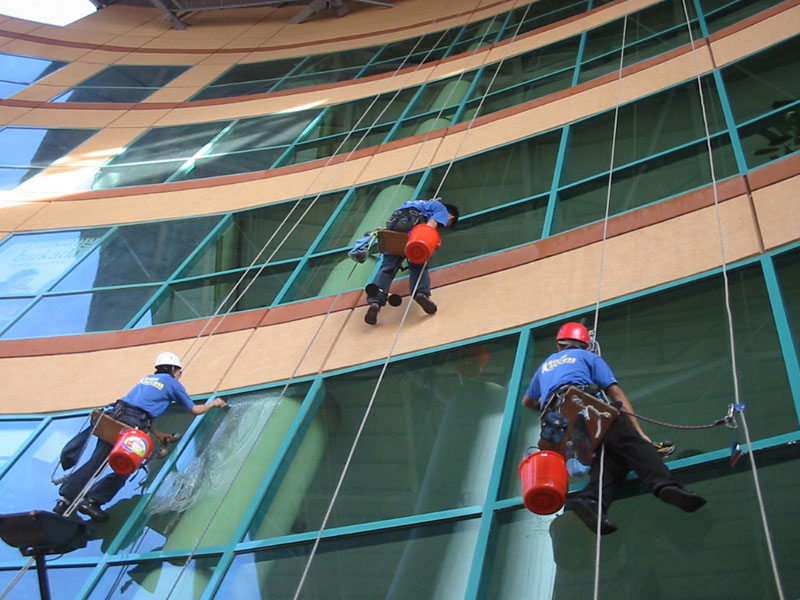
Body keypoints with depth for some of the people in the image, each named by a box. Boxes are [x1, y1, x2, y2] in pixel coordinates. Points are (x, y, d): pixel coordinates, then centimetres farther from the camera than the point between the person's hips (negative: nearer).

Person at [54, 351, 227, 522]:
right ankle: (92, 501, -2)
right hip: (132, 424, -6)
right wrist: (214, 404, 37)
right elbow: (195, 410, 19)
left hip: (114, 416, 6)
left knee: (95, 462, 4)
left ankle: (65, 499, -3)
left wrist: (158, 434, 30)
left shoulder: (146, 379, 30)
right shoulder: (173, 384, 13)